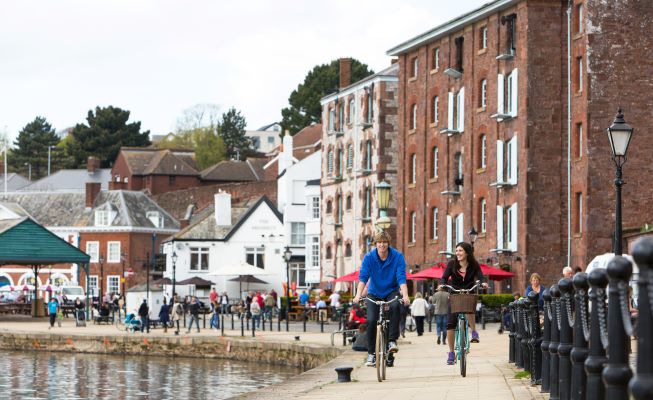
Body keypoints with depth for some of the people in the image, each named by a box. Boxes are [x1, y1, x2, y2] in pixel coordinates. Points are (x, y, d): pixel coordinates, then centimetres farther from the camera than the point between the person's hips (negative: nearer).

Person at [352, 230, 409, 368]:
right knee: (371, 320, -16)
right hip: (374, 293, 1)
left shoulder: (397, 257, -16)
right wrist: (358, 295, -37)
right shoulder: (369, 257, -14)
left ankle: (392, 340, -24)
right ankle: (371, 353, -2)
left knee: (395, 306, -34)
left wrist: (405, 296, -39)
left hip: (392, 291, -1)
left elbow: (401, 278, -23)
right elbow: (363, 277, -22)